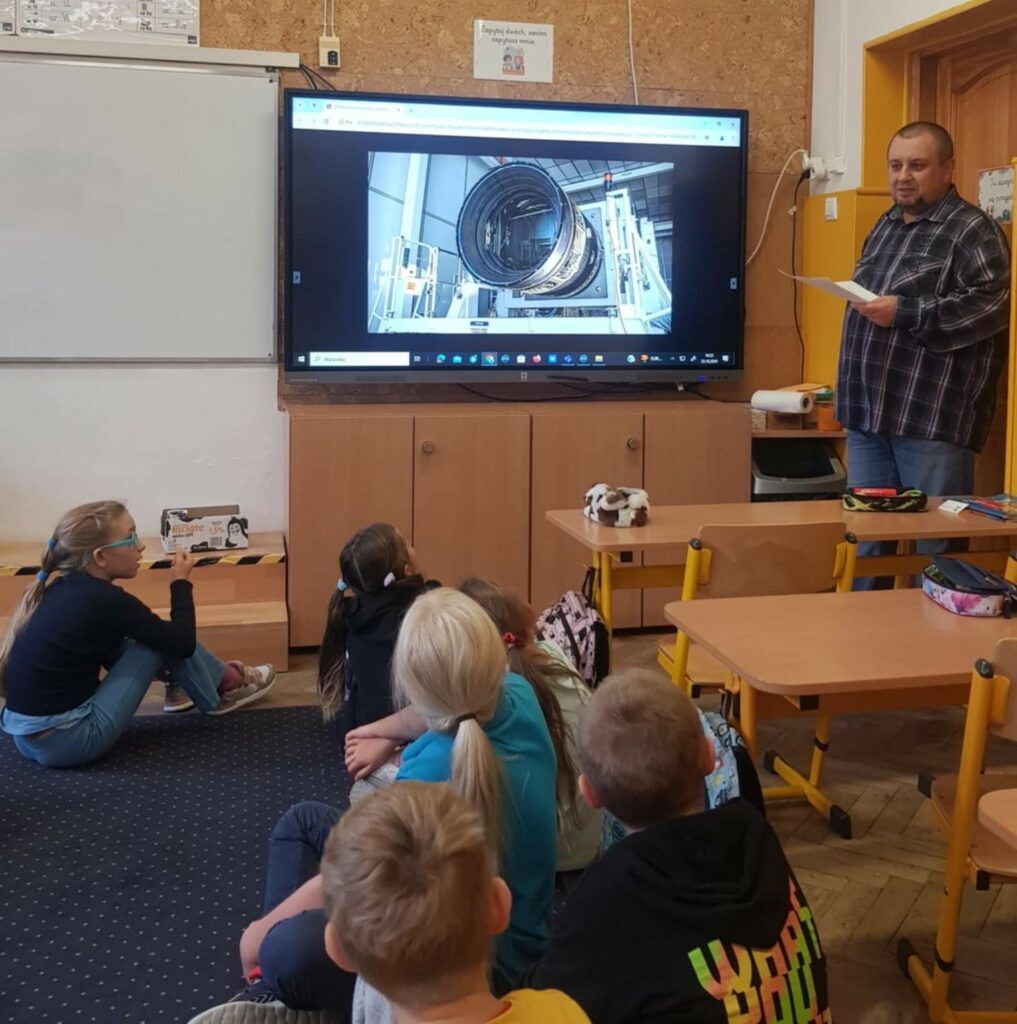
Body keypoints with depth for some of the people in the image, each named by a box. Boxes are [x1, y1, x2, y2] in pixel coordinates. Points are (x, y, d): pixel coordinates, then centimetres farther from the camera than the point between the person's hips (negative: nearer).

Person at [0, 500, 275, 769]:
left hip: (30, 734, 8)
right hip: (66, 740, -8)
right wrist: (181, 582, 5)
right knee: (166, 641, -1)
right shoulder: (103, 599, -17)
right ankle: (227, 685, 22)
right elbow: (183, 643, -8)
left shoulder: (61, 586, 7)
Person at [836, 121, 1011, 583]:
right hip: (870, 411, 8)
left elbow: (991, 306, -19)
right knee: (864, 535, 14)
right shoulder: (885, 226, 19)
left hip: (933, 416, -8)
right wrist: (860, 303, 10)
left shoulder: (973, 230, -7)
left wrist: (903, 313, -21)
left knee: (937, 545, 0)